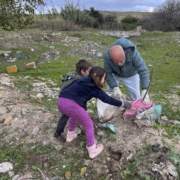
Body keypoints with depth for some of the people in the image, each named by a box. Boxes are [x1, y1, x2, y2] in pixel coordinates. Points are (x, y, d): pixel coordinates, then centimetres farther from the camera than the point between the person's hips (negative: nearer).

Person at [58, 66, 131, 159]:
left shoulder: (85, 82, 19)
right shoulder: (92, 87, -3)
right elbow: (106, 98, -2)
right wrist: (122, 104, 6)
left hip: (61, 102, 9)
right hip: (70, 104, -9)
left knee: (75, 116, 37)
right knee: (88, 124, 8)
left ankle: (70, 135, 53)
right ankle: (92, 150, 17)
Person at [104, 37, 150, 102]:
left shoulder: (133, 53, -39)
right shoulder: (107, 56, -35)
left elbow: (143, 71, -39)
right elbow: (108, 73, -26)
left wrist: (144, 91, -48)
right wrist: (115, 88, -38)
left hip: (131, 76, -1)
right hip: (115, 75, 1)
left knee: (137, 98, 2)